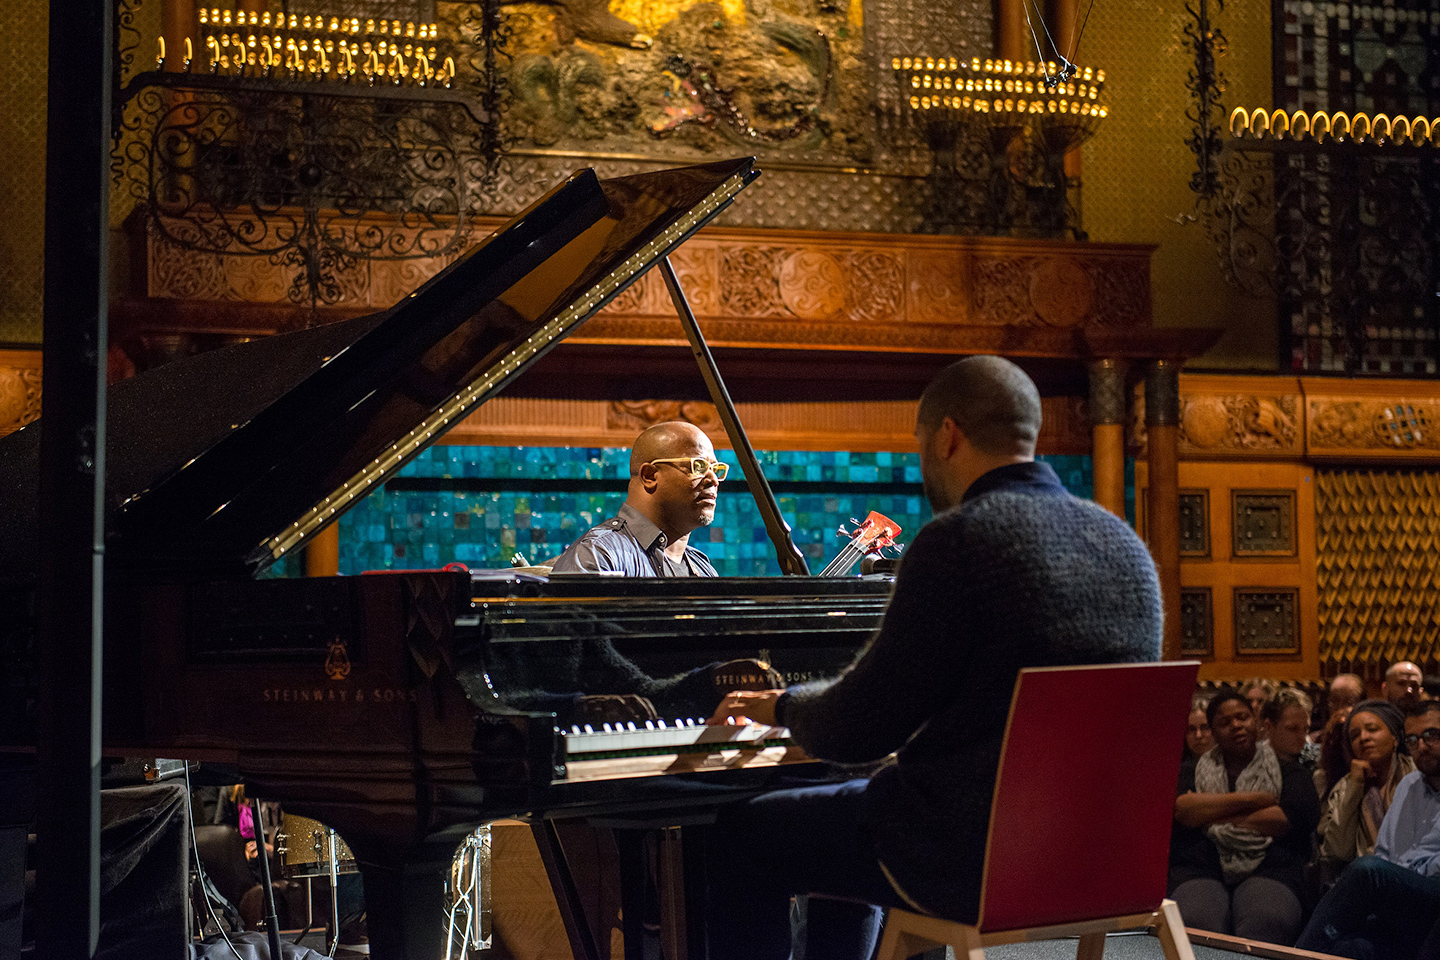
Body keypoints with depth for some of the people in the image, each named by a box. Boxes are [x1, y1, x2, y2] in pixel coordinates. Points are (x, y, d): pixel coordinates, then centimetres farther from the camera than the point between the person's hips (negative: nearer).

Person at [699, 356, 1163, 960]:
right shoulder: (1127, 546, 5)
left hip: (977, 859, -8)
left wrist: (783, 706, 7)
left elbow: (855, 732, -15)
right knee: (850, 827, 33)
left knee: (739, 838, 12)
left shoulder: (958, 541, -18)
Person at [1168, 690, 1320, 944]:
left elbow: (1302, 815, 1)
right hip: (1201, 870, 0)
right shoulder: (1193, 771, 23)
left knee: (1268, 921, -37)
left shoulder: (1286, 771, 22)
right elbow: (1180, 809, 1)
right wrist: (1249, 799, -1)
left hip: (1267, 869, 0)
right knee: (1192, 923, -36)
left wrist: (1212, 815, 1)